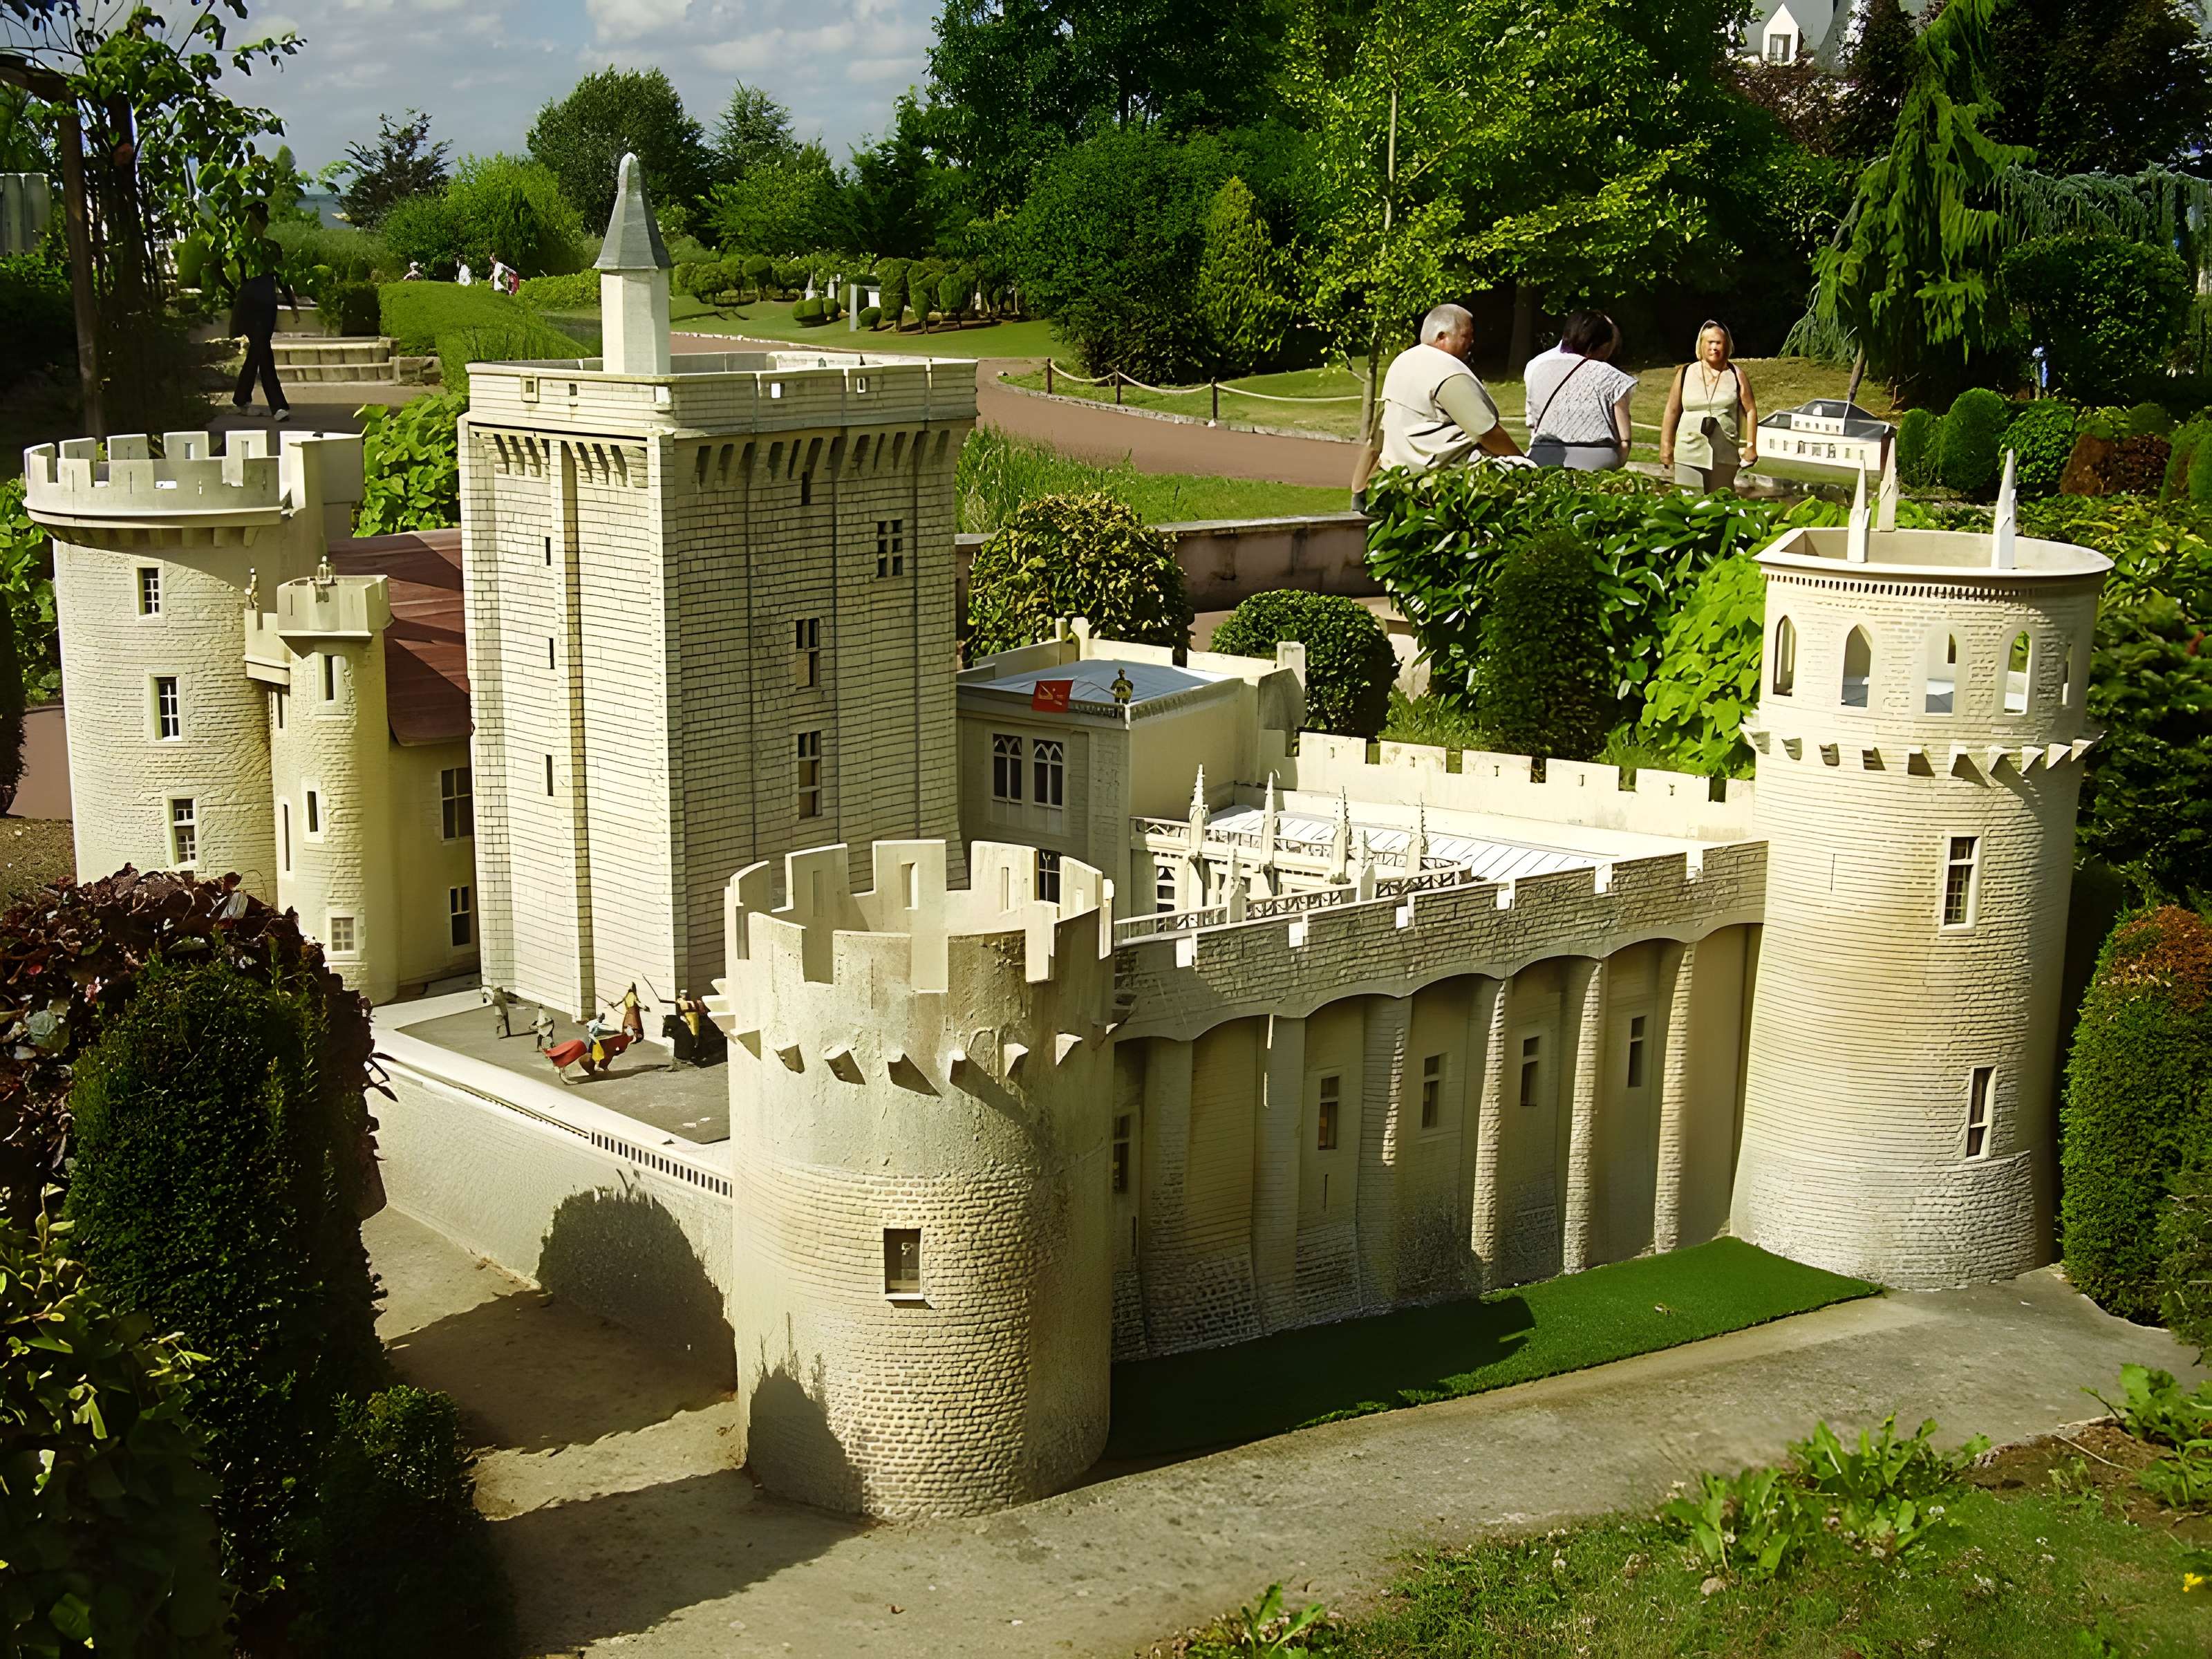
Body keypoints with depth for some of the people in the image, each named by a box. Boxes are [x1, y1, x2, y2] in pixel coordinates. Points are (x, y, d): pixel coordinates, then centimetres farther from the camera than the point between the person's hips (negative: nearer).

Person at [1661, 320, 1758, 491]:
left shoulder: (1736, 375, 5)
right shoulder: (1685, 374, 7)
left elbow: (1751, 410, 6)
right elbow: (1672, 411, 10)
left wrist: (1751, 447, 1)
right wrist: (1666, 445, 5)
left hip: (1725, 457, 0)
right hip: (1689, 455, 0)